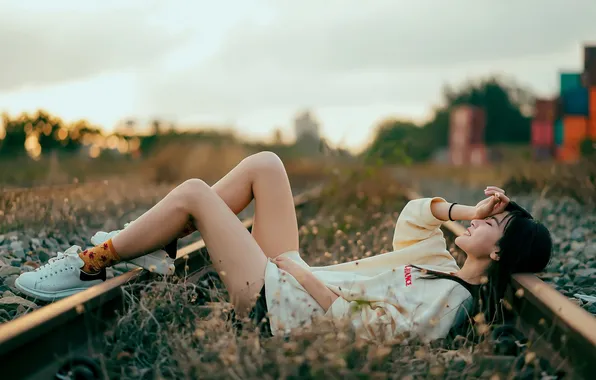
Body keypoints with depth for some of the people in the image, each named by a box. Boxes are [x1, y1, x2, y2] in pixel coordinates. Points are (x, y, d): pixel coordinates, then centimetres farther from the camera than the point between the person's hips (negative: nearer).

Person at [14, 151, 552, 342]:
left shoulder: (437, 305, -23)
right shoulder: (445, 266, 4)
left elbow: (357, 321, -25)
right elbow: (411, 217, 15)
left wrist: (304, 273, -16)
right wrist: (465, 210, 1)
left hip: (275, 305, -9)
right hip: (295, 277, 9)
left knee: (194, 192, -11)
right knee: (264, 164, 5)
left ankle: (91, 266, 7)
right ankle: (148, 242, 15)